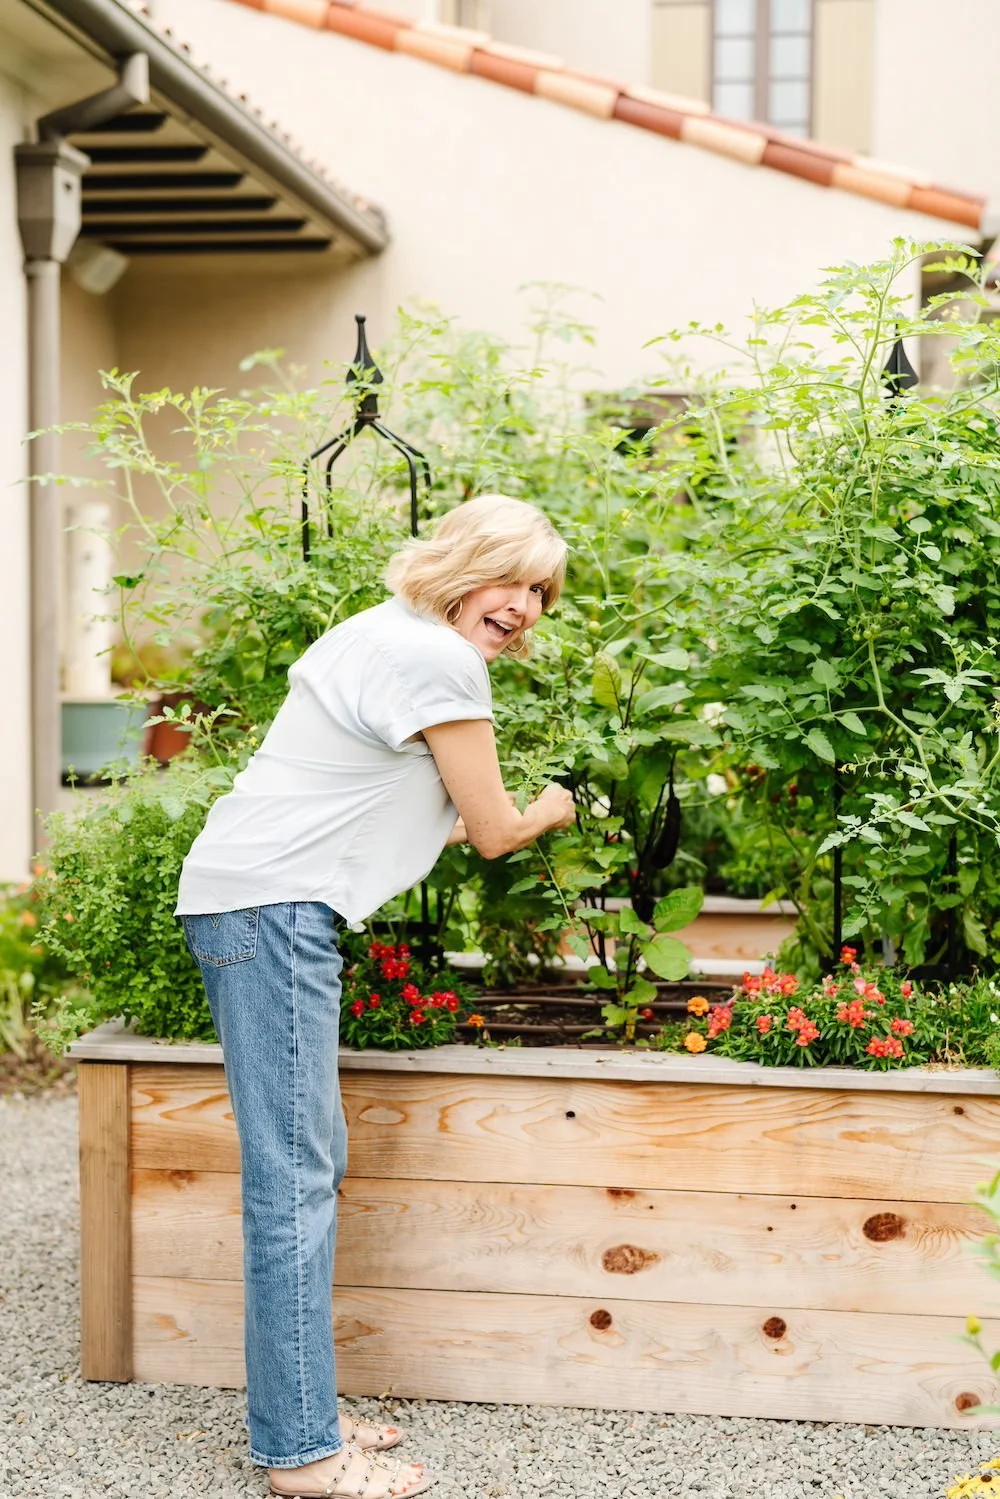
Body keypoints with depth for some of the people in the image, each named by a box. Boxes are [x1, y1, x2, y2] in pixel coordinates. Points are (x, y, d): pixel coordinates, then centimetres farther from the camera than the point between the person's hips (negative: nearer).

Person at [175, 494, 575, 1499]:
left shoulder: (388, 637, 21)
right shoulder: (439, 661, -10)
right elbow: (495, 832, -2)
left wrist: (501, 819, 34)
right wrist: (551, 811, 18)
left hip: (249, 902, 11)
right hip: (273, 909, -11)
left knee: (309, 1163, 13)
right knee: (294, 1174, -8)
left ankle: (294, 1417, 21)